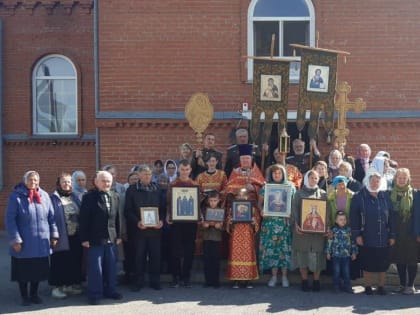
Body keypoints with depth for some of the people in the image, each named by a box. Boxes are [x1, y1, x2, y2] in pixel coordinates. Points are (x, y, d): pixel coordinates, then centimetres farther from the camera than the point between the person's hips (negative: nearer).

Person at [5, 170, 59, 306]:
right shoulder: (16, 196, -7)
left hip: (41, 243, 3)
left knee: (38, 270, 11)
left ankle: (34, 294, 28)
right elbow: (10, 219, -9)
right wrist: (15, 239, -14)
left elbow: (51, 217, 9)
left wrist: (54, 234, 5)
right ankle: (24, 296, 22)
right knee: (23, 270, 7)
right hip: (23, 243, -3)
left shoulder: (44, 196, 4)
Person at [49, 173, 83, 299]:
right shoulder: (53, 198, -5)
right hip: (62, 237, -6)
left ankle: (71, 284, 23)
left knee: (74, 261, 11)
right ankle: (57, 286, 10)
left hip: (75, 236, 6)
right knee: (60, 262, 0)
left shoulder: (74, 197, 13)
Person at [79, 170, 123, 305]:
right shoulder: (89, 197, -8)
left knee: (111, 267, 12)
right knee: (95, 268, 1)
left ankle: (110, 291, 25)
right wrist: (84, 238, -11)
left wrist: (118, 235, 10)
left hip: (111, 238, 5)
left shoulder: (115, 196, 8)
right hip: (95, 239, -5)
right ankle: (95, 294, 11)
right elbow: (84, 219, -9)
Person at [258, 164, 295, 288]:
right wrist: (261, 210, -11)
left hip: (285, 221, 0)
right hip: (270, 221, 1)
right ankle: (274, 275, 9)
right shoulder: (266, 187, 8)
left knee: (284, 246, -2)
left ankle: (284, 276, 8)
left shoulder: (290, 186, 6)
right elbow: (260, 202, 9)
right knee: (271, 246, -1)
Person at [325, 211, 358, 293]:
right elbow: (329, 241, 0)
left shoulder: (348, 230, 2)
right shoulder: (333, 230, -3)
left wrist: (354, 253, 6)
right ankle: (336, 286, 16)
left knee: (346, 271, 6)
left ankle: (347, 286, 17)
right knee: (336, 271, 4)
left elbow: (352, 242, 7)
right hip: (336, 255, -1)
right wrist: (328, 252, -1)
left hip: (346, 255, 1)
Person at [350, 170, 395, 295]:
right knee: (367, 264, 5)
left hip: (383, 238, 3)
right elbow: (353, 217, -4)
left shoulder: (385, 197, 9)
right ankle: (368, 286, 18)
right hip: (366, 238, -3)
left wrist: (392, 235, 6)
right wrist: (356, 235, -10)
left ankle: (381, 286, 21)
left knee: (383, 264, 8)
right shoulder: (358, 197, -1)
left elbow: (391, 217, 10)